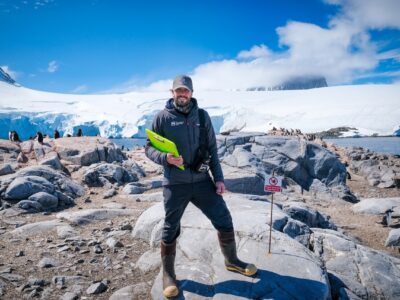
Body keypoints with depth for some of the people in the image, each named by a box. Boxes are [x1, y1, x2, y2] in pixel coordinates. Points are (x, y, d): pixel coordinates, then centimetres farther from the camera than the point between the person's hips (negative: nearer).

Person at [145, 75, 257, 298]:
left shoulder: (202, 116, 4)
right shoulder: (163, 117, -4)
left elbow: (212, 149, 7)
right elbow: (150, 147, -1)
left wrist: (218, 178, 3)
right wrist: (165, 158, -22)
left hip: (202, 181, 3)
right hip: (175, 185, -2)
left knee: (224, 220, 8)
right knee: (171, 230, 10)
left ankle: (232, 261, 33)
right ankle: (168, 275, 31)